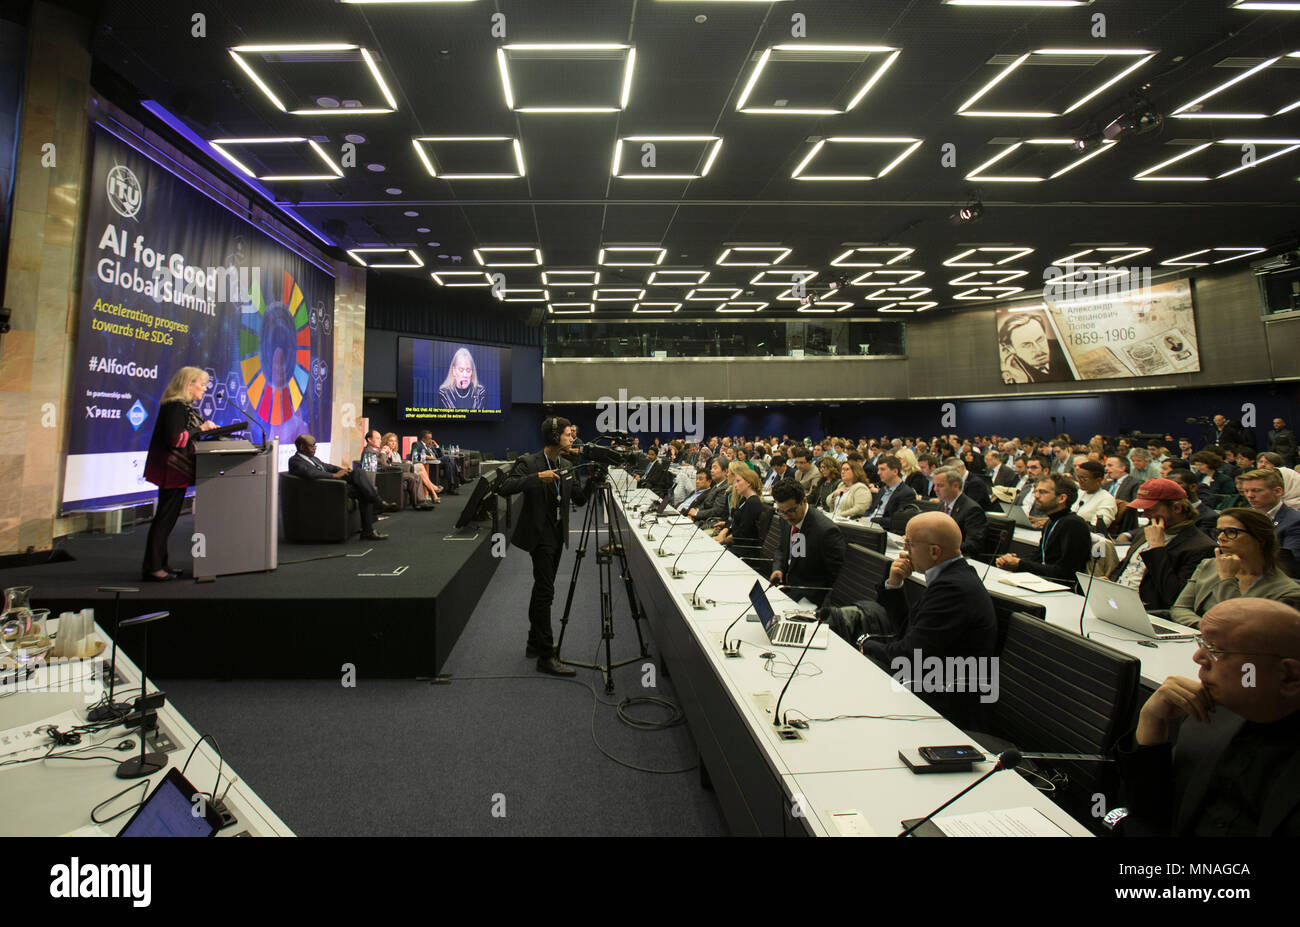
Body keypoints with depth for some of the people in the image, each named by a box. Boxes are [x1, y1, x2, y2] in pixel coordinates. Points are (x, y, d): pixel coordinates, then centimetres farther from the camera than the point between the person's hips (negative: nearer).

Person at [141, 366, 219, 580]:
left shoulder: (183, 406, 16)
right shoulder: (176, 406, -15)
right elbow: (175, 439, -24)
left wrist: (205, 429, 11)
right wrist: (200, 428, -15)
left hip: (174, 470, 11)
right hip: (172, 470, -11)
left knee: (166, 517, 14)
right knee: (165, 517, -6)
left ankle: (159, 564, 21)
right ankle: (151, 569, -1)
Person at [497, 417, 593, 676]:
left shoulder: (566, 466, 8)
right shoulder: (529, 463, -13)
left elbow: (579, 498, 10)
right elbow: (505, 488, -25)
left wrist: (592, 480, -6)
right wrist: (537, 477, -33)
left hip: (557, 535, 8)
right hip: (539, 535, -8)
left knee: (542, 588, 17)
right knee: (545, 591, -11)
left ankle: (535, 643, 29)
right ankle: (545, 657, -7)